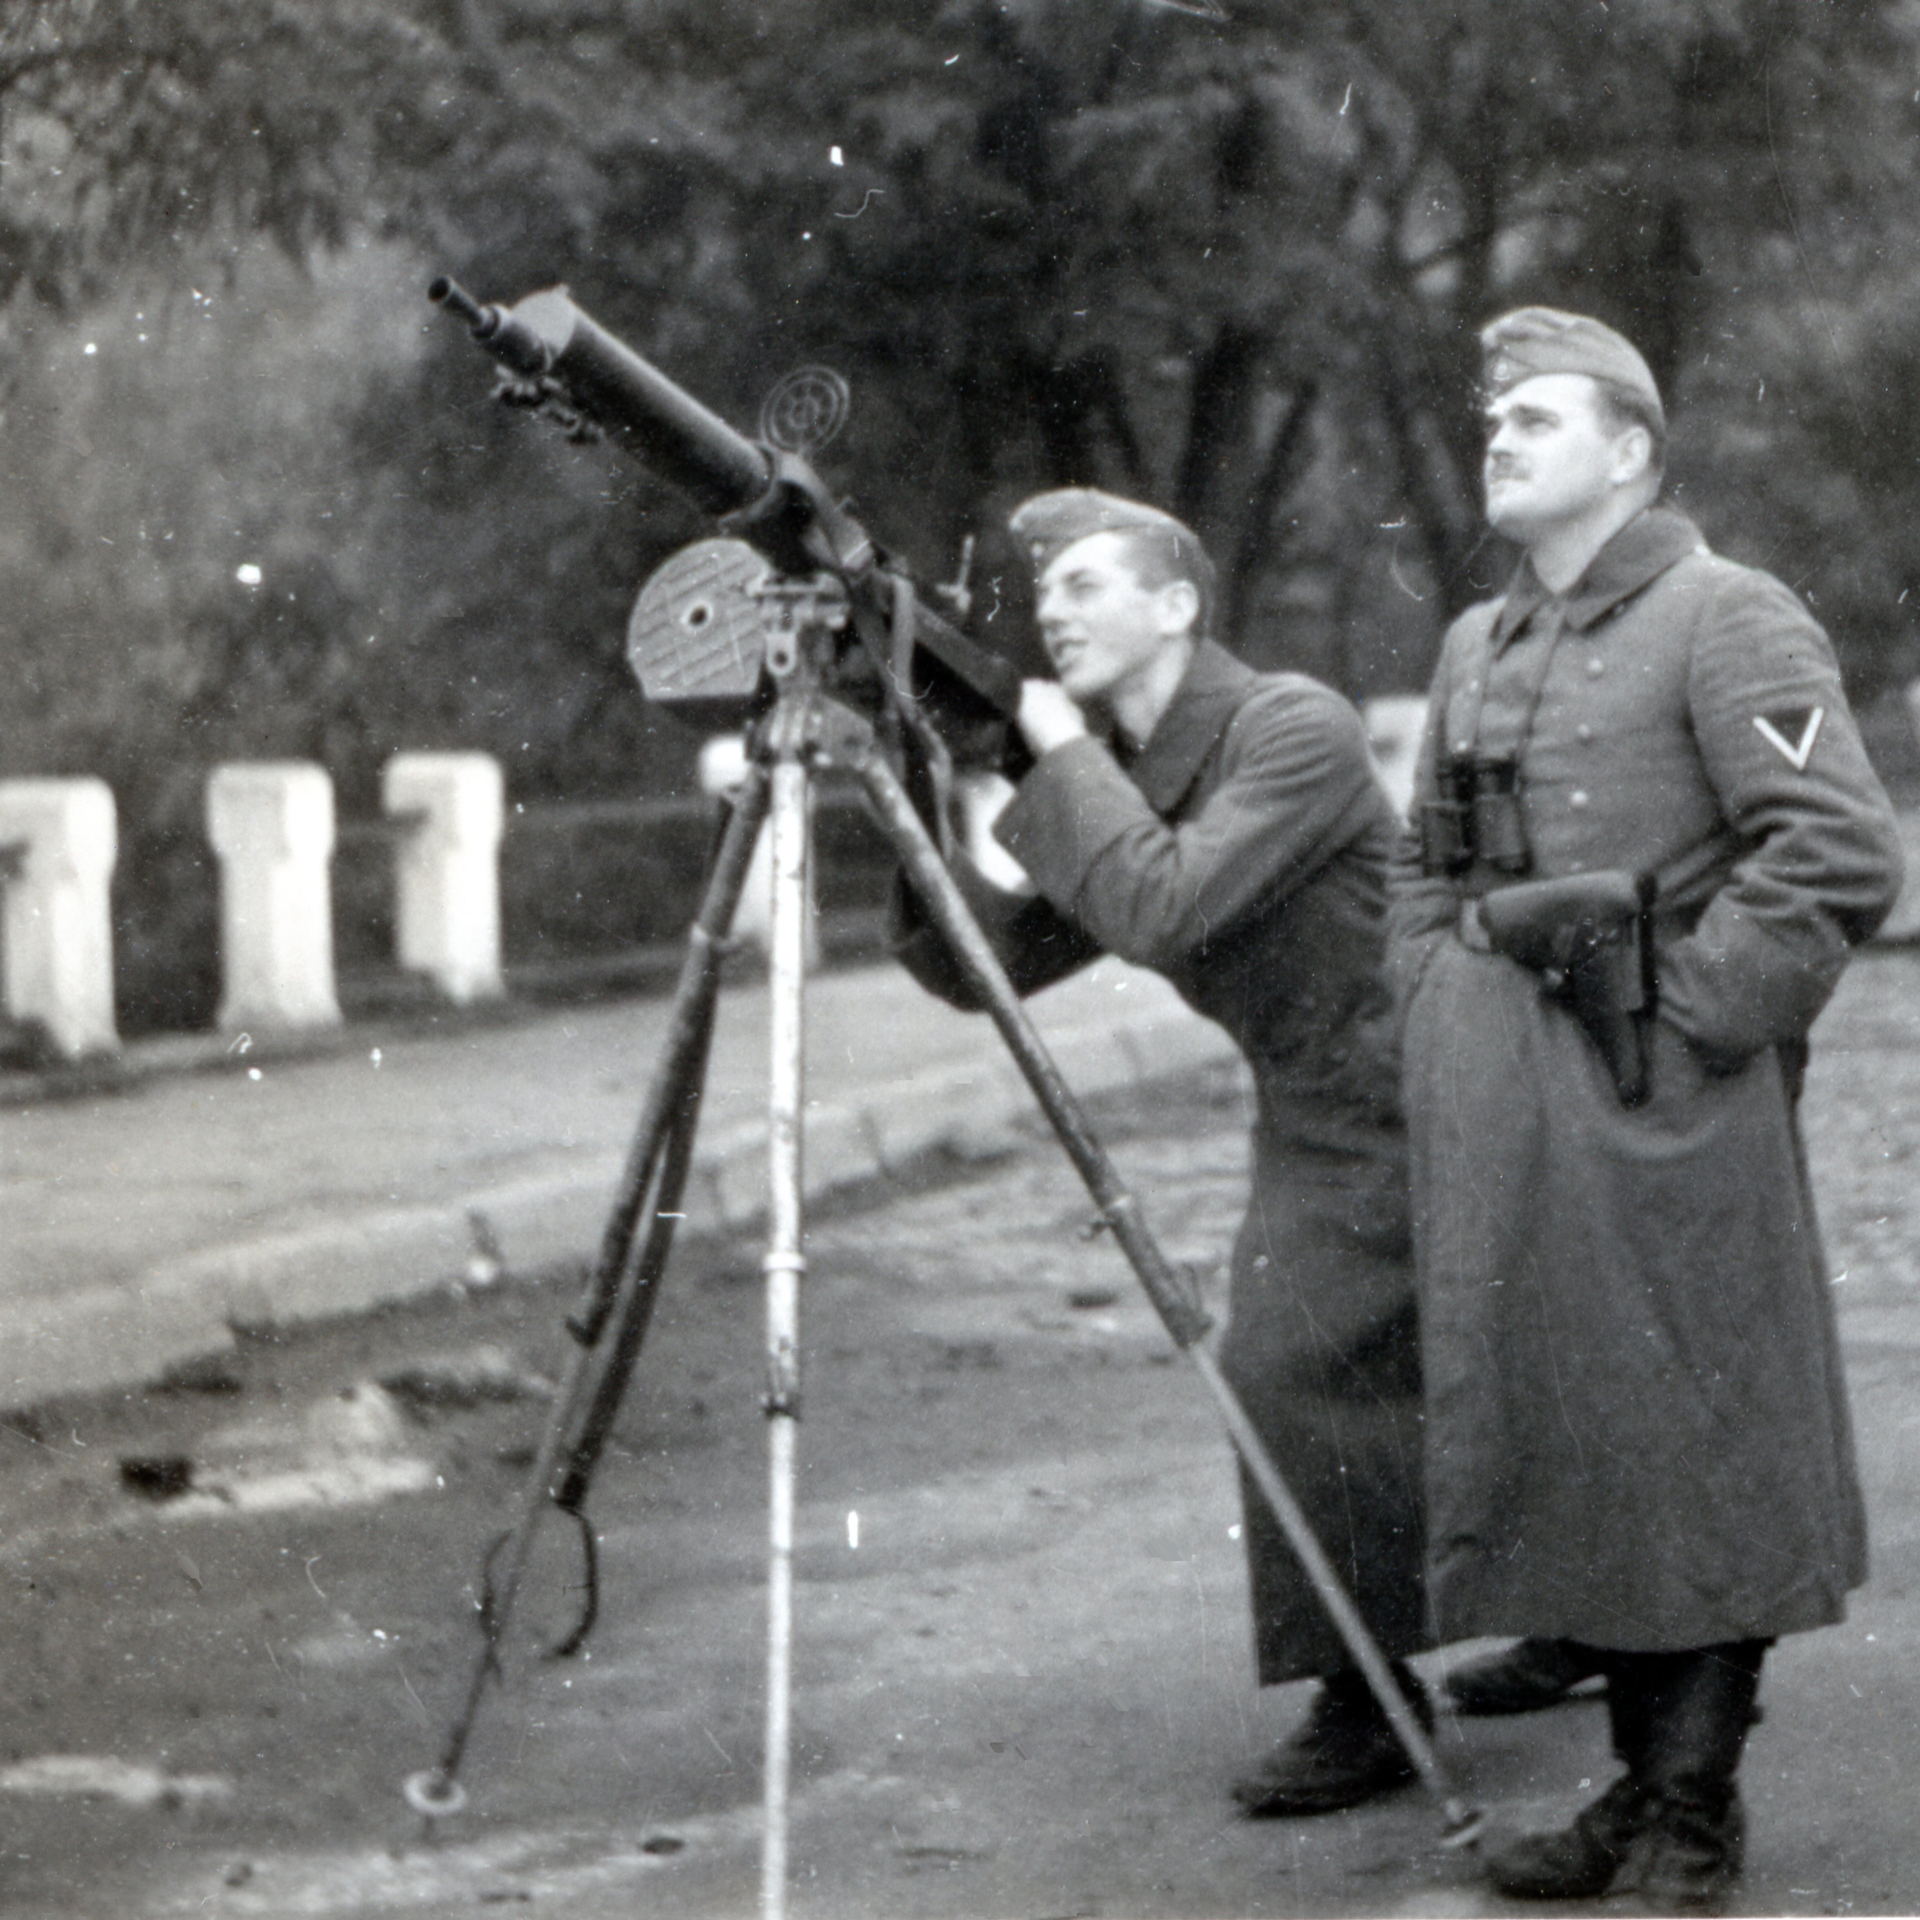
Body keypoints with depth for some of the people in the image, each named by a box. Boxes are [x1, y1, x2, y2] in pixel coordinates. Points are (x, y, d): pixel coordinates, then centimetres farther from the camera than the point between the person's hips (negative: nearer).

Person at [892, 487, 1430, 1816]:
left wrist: (1061, 754, -23)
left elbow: (1163, 911, -33)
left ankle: (1375, 1694, -10)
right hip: (1316, 1120, 9)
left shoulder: (1296, 732, -20)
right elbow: (981, 964, 2)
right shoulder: (1113, 775, 5)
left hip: (1408, 1099, -9)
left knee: (1292, 1358, -18)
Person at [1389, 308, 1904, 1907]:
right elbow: (1429, 867, 28)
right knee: (1555, 1444, 9)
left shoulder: (1729, 621, -8)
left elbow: (1844, 857, -16)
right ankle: (1641, 1778, 18)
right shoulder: (1476, 648, 16)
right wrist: (1442, 1029, 14)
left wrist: (1695, 1018, -15)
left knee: (1690, 1448, -3)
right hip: (1512, 1120, 8)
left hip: (1663, 1104, -8)